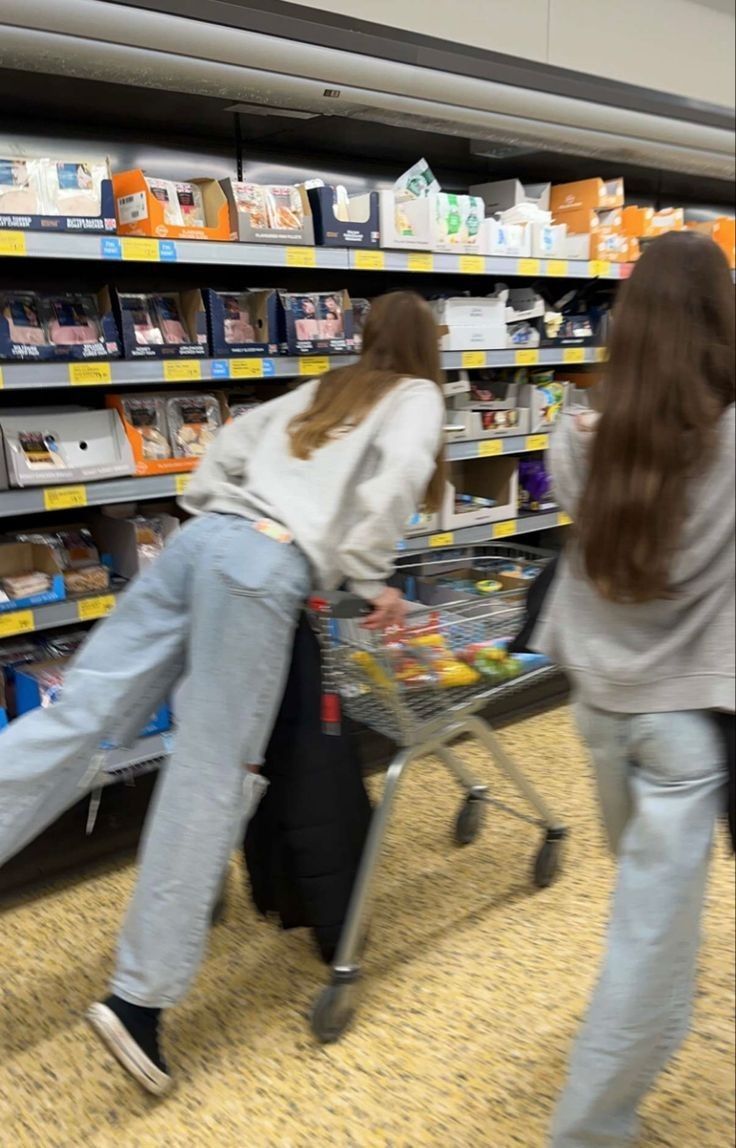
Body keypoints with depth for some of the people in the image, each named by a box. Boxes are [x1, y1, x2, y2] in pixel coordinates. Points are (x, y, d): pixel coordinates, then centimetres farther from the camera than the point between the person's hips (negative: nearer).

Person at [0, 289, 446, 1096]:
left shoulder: (324, 389, 32)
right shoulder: (419, 397, 14)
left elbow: (230, 444, 26)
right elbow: (398, 473, -7)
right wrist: (369, 578, -3)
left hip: (204, 538, 7)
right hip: (269, 566, -6)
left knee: (80, 716, 0)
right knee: (213, 775, -5)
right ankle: (140, 997, -1)